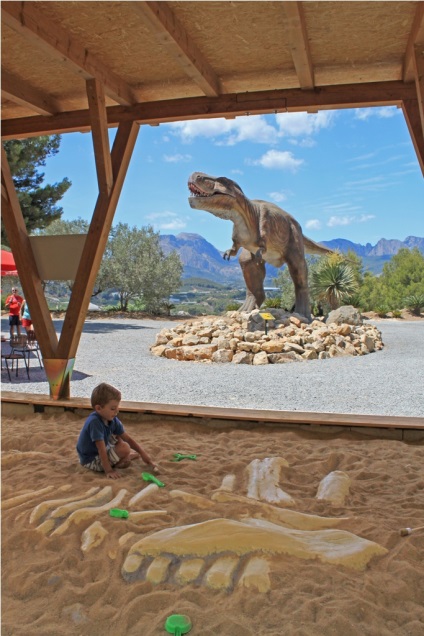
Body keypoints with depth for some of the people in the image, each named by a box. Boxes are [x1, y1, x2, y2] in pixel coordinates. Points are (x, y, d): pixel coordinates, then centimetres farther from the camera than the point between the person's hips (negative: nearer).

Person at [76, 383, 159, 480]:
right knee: (124, 448, -22)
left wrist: (143, 453, -4)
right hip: (91, 460, -9)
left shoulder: (112, 420, -7)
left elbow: (128, 439, 0)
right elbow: (101, 449, -30)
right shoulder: (94, 422, -31)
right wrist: (108, 471, -29)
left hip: (101, 452, 9)